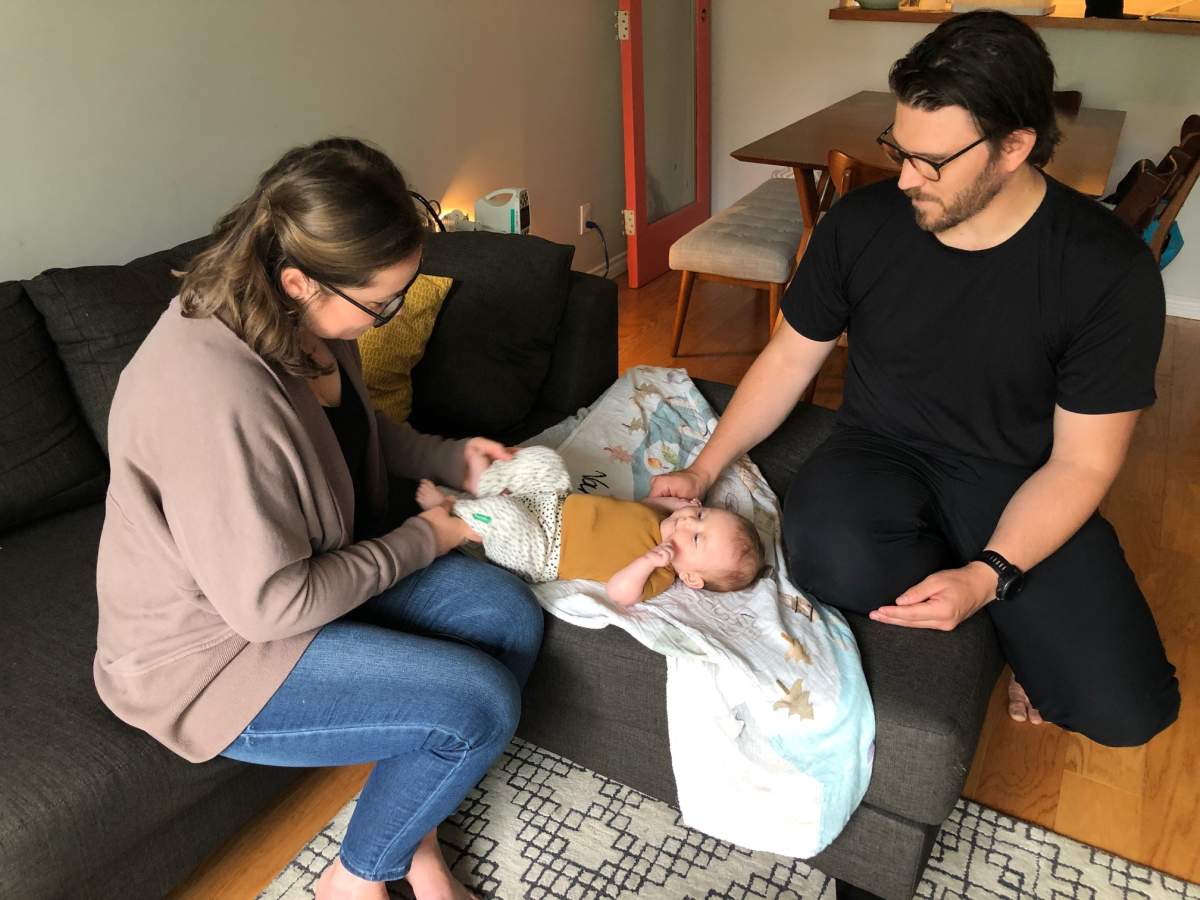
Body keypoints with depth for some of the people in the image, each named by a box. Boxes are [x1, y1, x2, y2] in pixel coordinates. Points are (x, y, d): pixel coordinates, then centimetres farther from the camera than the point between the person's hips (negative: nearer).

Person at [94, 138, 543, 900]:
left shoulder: (304, 319, -7)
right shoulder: (215, 397, -36)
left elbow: (356, 427, 14)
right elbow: (272, 604, -29)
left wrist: (451, 457, -2)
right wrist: (424, 539, -18)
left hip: (309, 572, 9)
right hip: (218, 653, -8)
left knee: (511, 616, -3)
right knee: (480, 706, -18)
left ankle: (415, 828, 14)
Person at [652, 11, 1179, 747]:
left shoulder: (1107, 268, -17)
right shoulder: (862, 222, -11)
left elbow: (1081, 463, -13)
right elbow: (790, 358, 2)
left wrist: (988, 576, -26)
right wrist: (704, 472, 0)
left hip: (1020, 485, -1)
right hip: (883, 449, 2)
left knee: (1125, 710, -18)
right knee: (834, 561, -34)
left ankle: (1008, 613, 18)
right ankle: (1016, 623, 0)